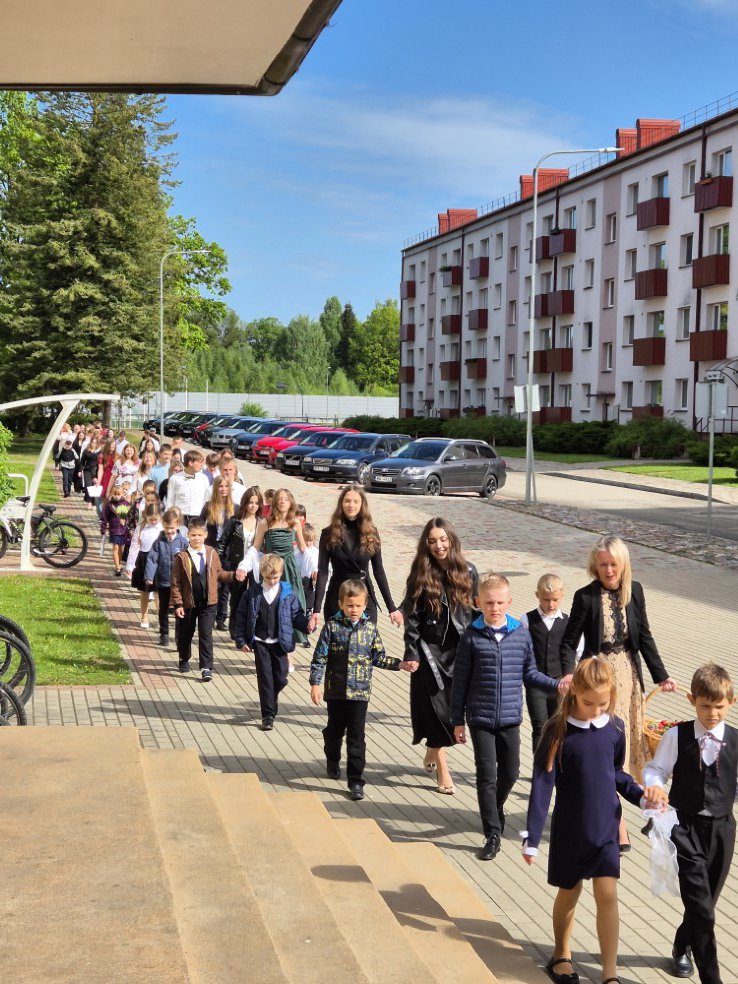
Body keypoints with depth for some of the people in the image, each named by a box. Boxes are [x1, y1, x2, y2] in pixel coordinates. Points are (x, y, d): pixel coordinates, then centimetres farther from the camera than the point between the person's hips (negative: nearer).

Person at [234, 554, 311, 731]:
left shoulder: (287, 593, -1)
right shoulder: (252, 593, -1)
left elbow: (296, 614, 4)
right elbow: (241, 616, 3)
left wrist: (307, 624, -16)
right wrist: (241, 641, -1)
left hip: (279, 643, 1)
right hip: (260, 643, -1)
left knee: (281, 678, 4)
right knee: (265, 677, -3)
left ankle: (270, 701, 35)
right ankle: (268, 715, 5)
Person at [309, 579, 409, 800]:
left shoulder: (370, 628, 2)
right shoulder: (332, 626, -5)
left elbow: (379, 657, 9)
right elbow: (320, 657, -5)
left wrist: (400, 664, -3)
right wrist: (315, 684, -9)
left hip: (360, 691, 0)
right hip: (336, 690, 0)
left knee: (357, 736, -2)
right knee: (334, 730, 18)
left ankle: (356, 781, 1)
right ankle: (333, 762, 45)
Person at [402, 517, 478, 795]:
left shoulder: (467, 572, 2)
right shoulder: (421, 575, -4)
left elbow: (477, 611, 7)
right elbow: (412, 616, -4)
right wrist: (411, 654, -10)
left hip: (460, 650, 3)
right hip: (430, 650, -2)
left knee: (454, 705, 8)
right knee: (436, 707, -1)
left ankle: (431, 755, 32)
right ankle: (442, 771, 8)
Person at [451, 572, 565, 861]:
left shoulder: (521, 634, 0)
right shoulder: (471, 637, -7)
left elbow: (529, 673, 10)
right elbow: (460, 681, -2)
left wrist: (556, 685, -5)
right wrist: (457, 720, -1)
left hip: (510, 718, 3)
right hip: (480, 718, -3)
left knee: (510, 772, 14)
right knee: (487, 775, -2)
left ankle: (495, 811, 43)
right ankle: (492, 834, 7)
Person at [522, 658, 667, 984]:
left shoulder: (615, 728, -4)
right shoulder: (558, 730, -15)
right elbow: (542, 784, -13)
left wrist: (641, 795, -7)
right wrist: (532, 838, -13)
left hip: (605, 827, 2)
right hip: (569, 829, -2)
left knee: (607, 896, -4)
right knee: (569, 893, 14)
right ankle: (561, 955, 38)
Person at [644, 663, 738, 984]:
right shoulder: (677, 737, -7)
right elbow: (655, 770, -2)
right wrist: (653, 787, -22)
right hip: (685, 827, -3)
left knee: (705, 901, 16)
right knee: (701, 907, -10)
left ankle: (682, 947, 44)